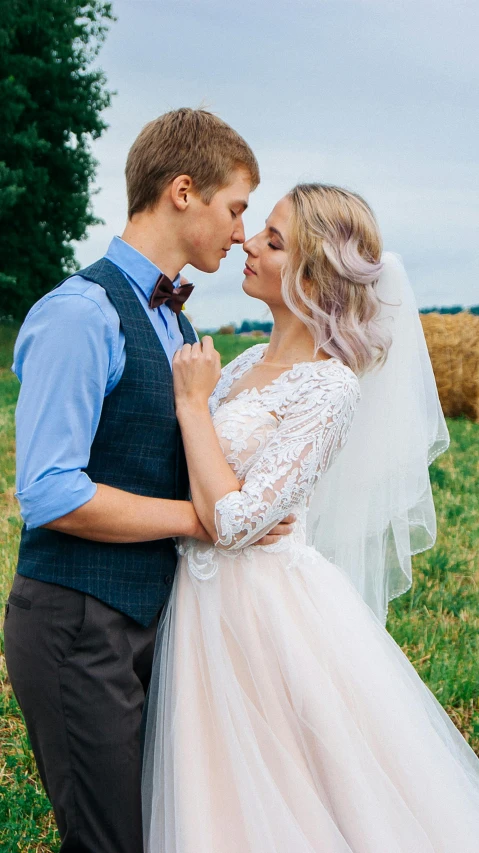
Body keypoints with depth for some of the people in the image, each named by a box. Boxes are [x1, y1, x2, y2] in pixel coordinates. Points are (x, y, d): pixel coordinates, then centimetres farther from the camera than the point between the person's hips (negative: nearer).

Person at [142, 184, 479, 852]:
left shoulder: (329, 388, -18)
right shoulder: (247, 364, 6)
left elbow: (231, 520, -23)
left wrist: (193, 402, -16)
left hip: (269, 611, -8)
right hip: (205, 601, 8)